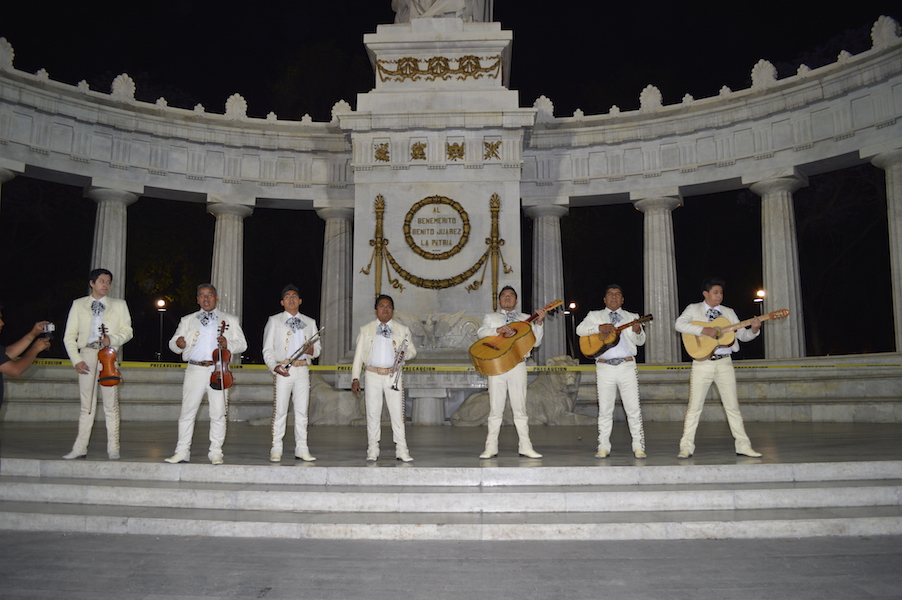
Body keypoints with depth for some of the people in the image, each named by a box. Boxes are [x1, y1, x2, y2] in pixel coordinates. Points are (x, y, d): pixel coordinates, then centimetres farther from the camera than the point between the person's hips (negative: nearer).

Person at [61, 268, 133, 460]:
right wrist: (76, 360, -2)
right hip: (86, 354, 0)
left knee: (111, 404, -3)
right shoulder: (78, 305, 14)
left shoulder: (119, 305, 15)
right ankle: (80, 448, 6)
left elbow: (127, 331, 9)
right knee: (86, 404, 1)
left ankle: (113, 449, -1)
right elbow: (69, 336, 9)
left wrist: (112, 339, -11)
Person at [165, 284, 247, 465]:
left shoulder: (230, 320, 12)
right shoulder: (187, 320, 16)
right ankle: (182, 452, 9)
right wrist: (178, 344, -12)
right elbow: (173, 342, 11)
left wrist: (228, 344, -12)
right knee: (187, 411, 1)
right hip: (195, 370, 1)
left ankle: (216, 453, 9)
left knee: (218, 413, 0)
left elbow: (242, 344, 8)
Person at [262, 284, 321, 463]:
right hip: (282, 370, -3)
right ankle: (276, 451, 3)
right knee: (280, 410, -3)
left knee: (302, 411, 3)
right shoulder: (274, 321, 8)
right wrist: (274, 366, -13)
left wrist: (312, 350, -8)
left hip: (302, 370, 3)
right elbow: (267, 349, 4)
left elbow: (318, 347, 16)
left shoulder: (310, 322, 17)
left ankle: (301, 450, 8)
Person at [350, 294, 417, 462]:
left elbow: (412, 351, 12)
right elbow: (358, 354, 11)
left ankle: (401, 450, 2)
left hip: (393, 375, -1)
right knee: (373, 412, 3)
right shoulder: (366, 329, 12)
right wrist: (355, 378, 3)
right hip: (372, 375, 1)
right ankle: (373, 450, 11)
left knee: (397, 412, -4)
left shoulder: (402, 329, 11)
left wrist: (405, 353, -12)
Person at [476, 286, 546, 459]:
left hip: (518, 365, 0)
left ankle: (525, 447, 4)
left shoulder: (526, 319, 18)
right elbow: (481, 332, -2)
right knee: (495, 408, 0)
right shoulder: (490, 317, 18)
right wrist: (499, 329, -18)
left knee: (520, 407, 1)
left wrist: (539, 323, -6)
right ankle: (491, 448, 5)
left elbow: (536, 342, 8)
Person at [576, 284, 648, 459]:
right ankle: (603, 448, 10)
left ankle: (639, 447, 5)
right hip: (604, 367, 0)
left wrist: (637, 331, -16)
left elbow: (641, 341, 6)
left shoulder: (631, 317, 14)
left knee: (634, 409, -2)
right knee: (605, 410, 3)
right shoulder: (595, 315, 12)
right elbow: (580, 329, -3)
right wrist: (600, 328, -18)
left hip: (627, 367, 0)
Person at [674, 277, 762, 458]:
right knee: (694, 405, -3)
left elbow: (743, 336, 12)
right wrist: (704, 330, -22)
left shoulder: (728, 312, 14)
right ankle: (686, 447, 3)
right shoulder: (694, 309, 4)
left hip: (724, 363, 3)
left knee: (732, 405, 5)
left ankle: (743, 445, 12)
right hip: (702, 363, -3)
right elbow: (679, 324, -14)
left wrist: (754, 329, -8)